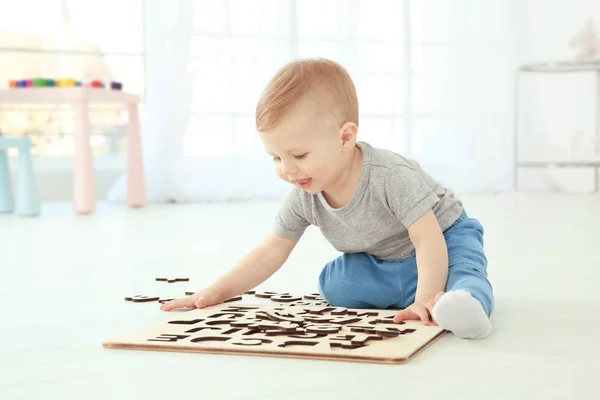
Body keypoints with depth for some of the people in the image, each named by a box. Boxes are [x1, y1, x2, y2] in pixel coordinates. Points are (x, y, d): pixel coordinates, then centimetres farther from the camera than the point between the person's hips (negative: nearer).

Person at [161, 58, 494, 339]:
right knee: (332, 285, -14)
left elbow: (428, 240, -36)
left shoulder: (391, 176, -35)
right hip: (378, 264, 7)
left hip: (442, 242, -7)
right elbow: (271, 252, -6)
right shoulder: (304, 198, -15)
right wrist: (216, 292, -13)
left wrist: (424, 300, -48)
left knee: (462, 273, -36)